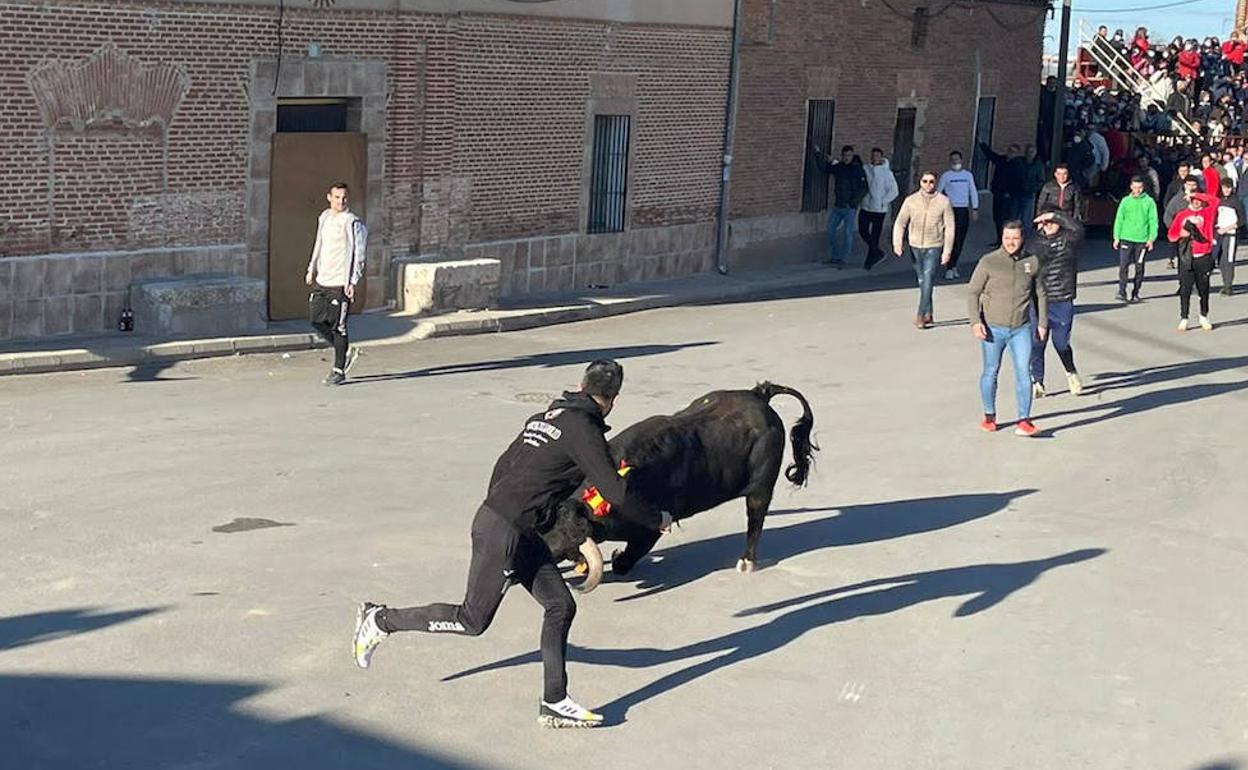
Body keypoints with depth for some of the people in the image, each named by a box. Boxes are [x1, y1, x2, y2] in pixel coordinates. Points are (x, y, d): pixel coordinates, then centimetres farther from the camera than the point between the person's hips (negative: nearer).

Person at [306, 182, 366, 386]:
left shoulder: (352, 222, -10)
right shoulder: (324, 217, 12)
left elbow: (358, 254, -12)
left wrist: (352, 282, -18)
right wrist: (311, 269, 23)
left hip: (340, 283, -7)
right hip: (322, 280, 8)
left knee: (338, 326, -4)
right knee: (316, 320, 8)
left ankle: (339, 371, 4)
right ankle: (347, 352, 25)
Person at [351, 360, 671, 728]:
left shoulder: (544, 417, 12)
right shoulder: (583, 430, -15)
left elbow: (503, 467, 19)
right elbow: (615, 492, -15)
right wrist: (657, 519, 0)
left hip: (522, 533, 9)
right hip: (503, 532, -9)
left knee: (560, 606, 7)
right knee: (472, 620, 2)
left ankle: (554, 704, 8)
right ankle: (382, 620, 15)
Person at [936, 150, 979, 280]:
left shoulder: (968, 175, 8)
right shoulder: (946, 176, -1)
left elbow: (973, 192, 11)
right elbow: (937, 193, 3)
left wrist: (975, 209, 6)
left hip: (964, 210, 3)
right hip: (951, 210, -3)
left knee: (960, 241, 6)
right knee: (952, 240, -9)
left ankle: (954, 265, 19)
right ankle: (949, 269, -6)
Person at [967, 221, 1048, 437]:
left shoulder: (1032, 262, 2)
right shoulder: (988, 262, -6)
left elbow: (1040, 294, 14)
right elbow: (973, 292, -2)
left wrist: (1043, 322, 13)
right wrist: (975, 321, -13)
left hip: (1021, 329, 1)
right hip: (993, 328, -1)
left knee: (1023, 373, -8)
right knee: (991, 372, 11)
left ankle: (1024, 420, -6)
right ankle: (989, 415, 27)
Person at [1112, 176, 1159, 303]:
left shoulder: (1149, 202, 2)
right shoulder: (1125, 201, 5)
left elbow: (1153, 221, 1)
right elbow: (1119, 219, 7)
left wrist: (1151, 239, -5)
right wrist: (1116, 237, 1)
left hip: (1142, 240, 0)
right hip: (1126, 238, 0)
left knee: (1139, 267, 5)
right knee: (1123, 265, -10)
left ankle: (1135, 293, 14)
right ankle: (1122, 292, -7)